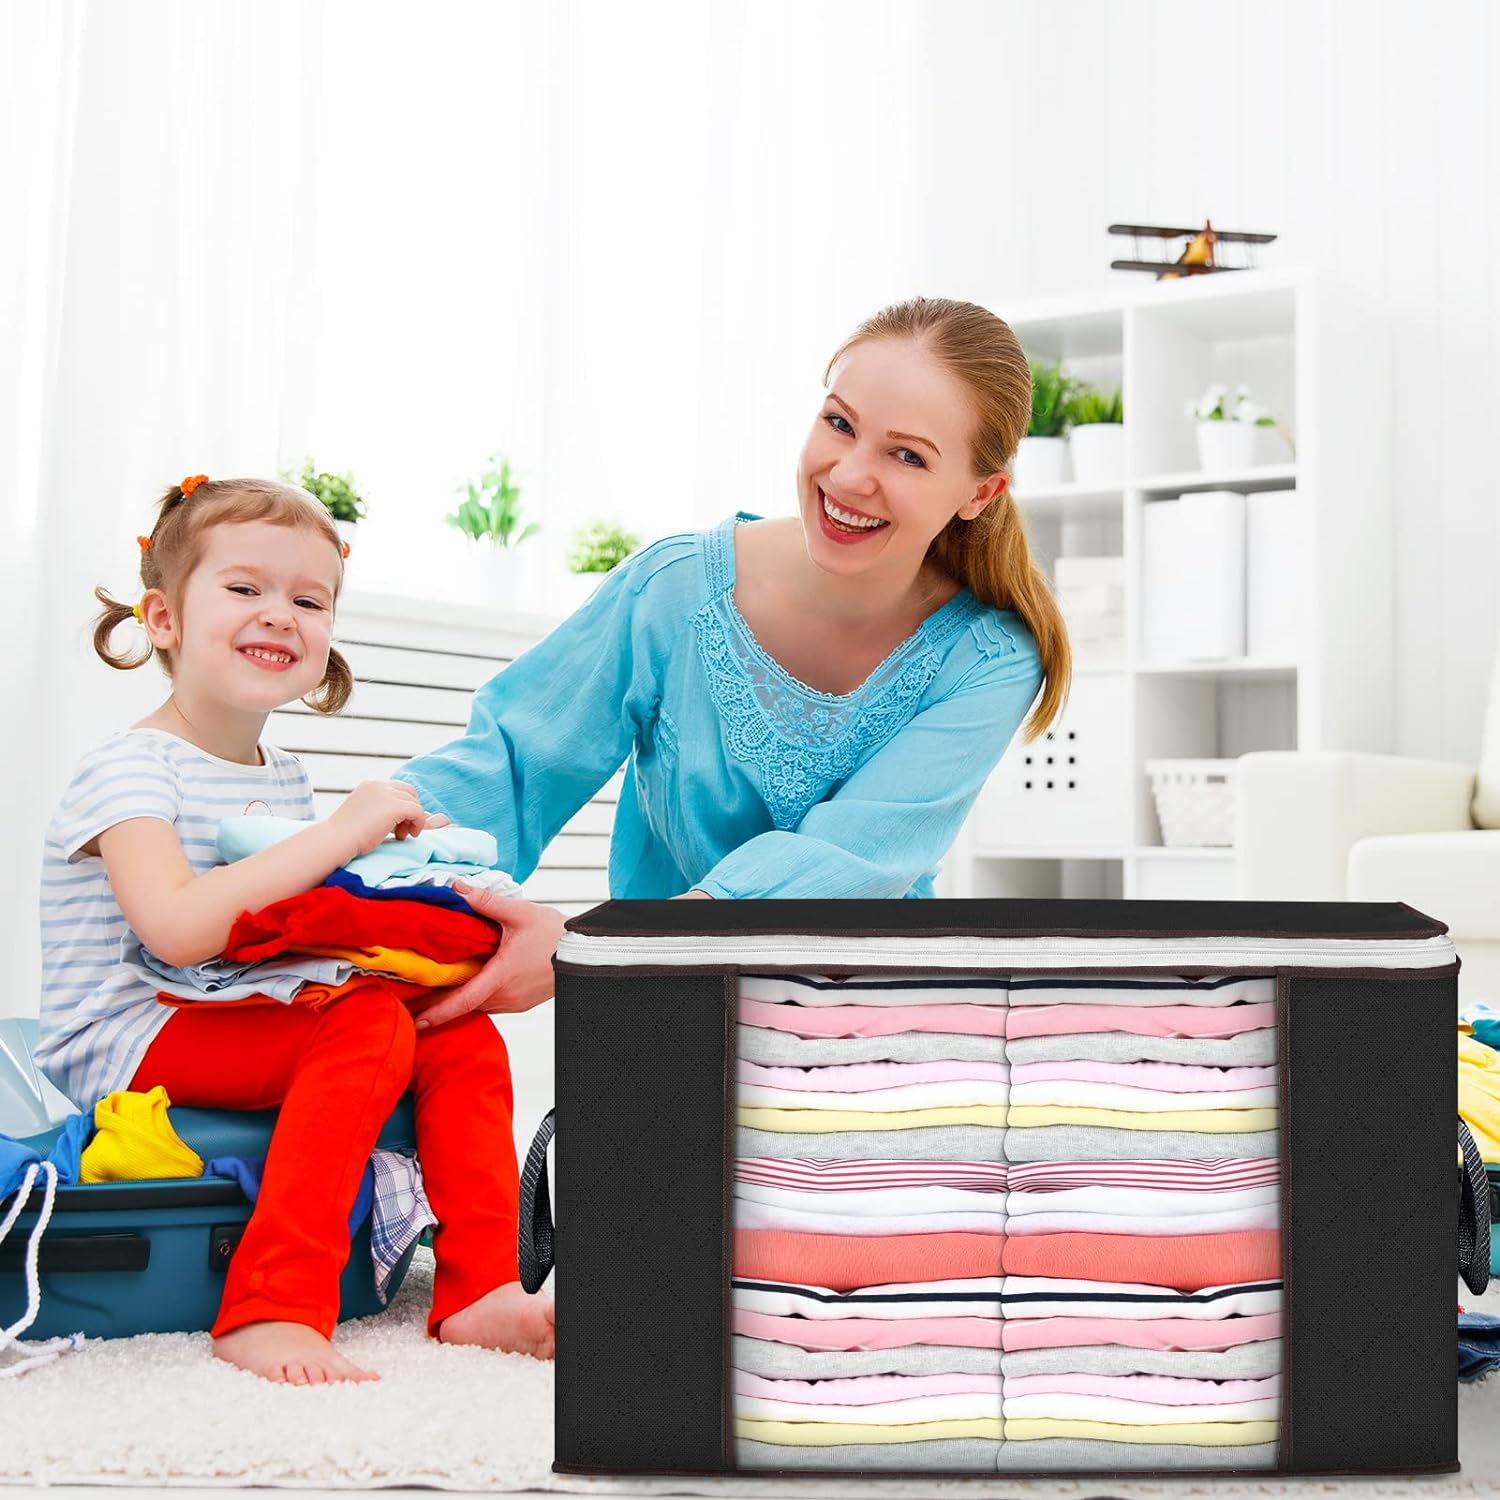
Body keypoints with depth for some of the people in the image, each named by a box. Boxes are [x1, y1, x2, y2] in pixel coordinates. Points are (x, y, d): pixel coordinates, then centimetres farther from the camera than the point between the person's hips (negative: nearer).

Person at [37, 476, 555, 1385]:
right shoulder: (131, 767, -12)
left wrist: (395, 853, 1)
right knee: (371, 1026, -29)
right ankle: (270, 1309, -31)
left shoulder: (285, 779, 14)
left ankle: (481, 1289, -10)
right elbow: (177, 928, -30)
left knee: (466, 1036, -7)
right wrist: (343, 833, -27)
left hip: (246, 1025, 8)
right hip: (129, 1045, -8)